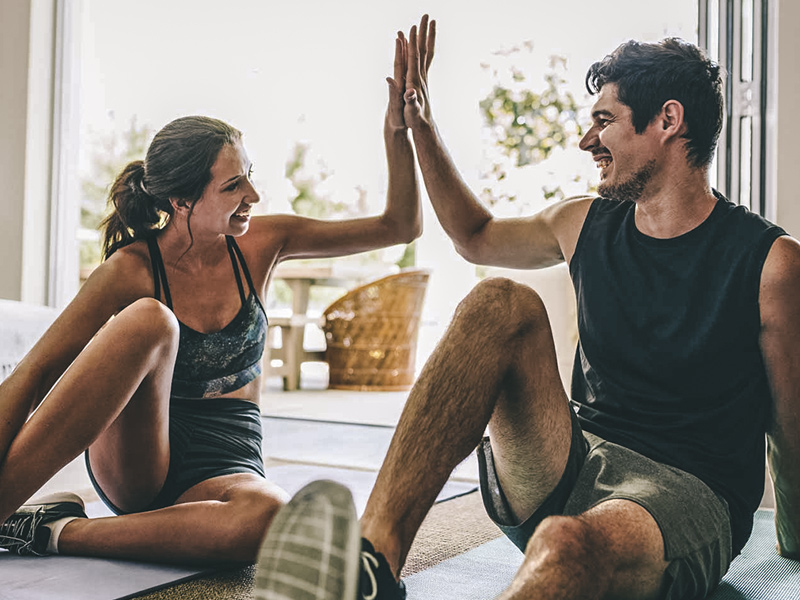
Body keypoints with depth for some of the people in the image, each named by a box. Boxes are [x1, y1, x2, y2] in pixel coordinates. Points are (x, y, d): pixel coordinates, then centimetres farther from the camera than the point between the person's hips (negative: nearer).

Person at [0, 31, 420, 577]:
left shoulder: (260, 244, 0)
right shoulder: (132, 271, -10)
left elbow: (401, 226, 4)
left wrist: (398, 132, -11)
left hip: (225, 466, 3)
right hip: (135, 465, -3)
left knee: (275, 520, -38)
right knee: (149, 320, -34)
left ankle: (57, 532, -23)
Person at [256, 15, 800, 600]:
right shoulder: (586, 224, 9)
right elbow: (475, 236, 27)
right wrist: (421, 127, 22)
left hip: (688, 492, -4)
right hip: (574, 461, 5)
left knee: (569, 544, -42)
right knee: (500, 303, -22)